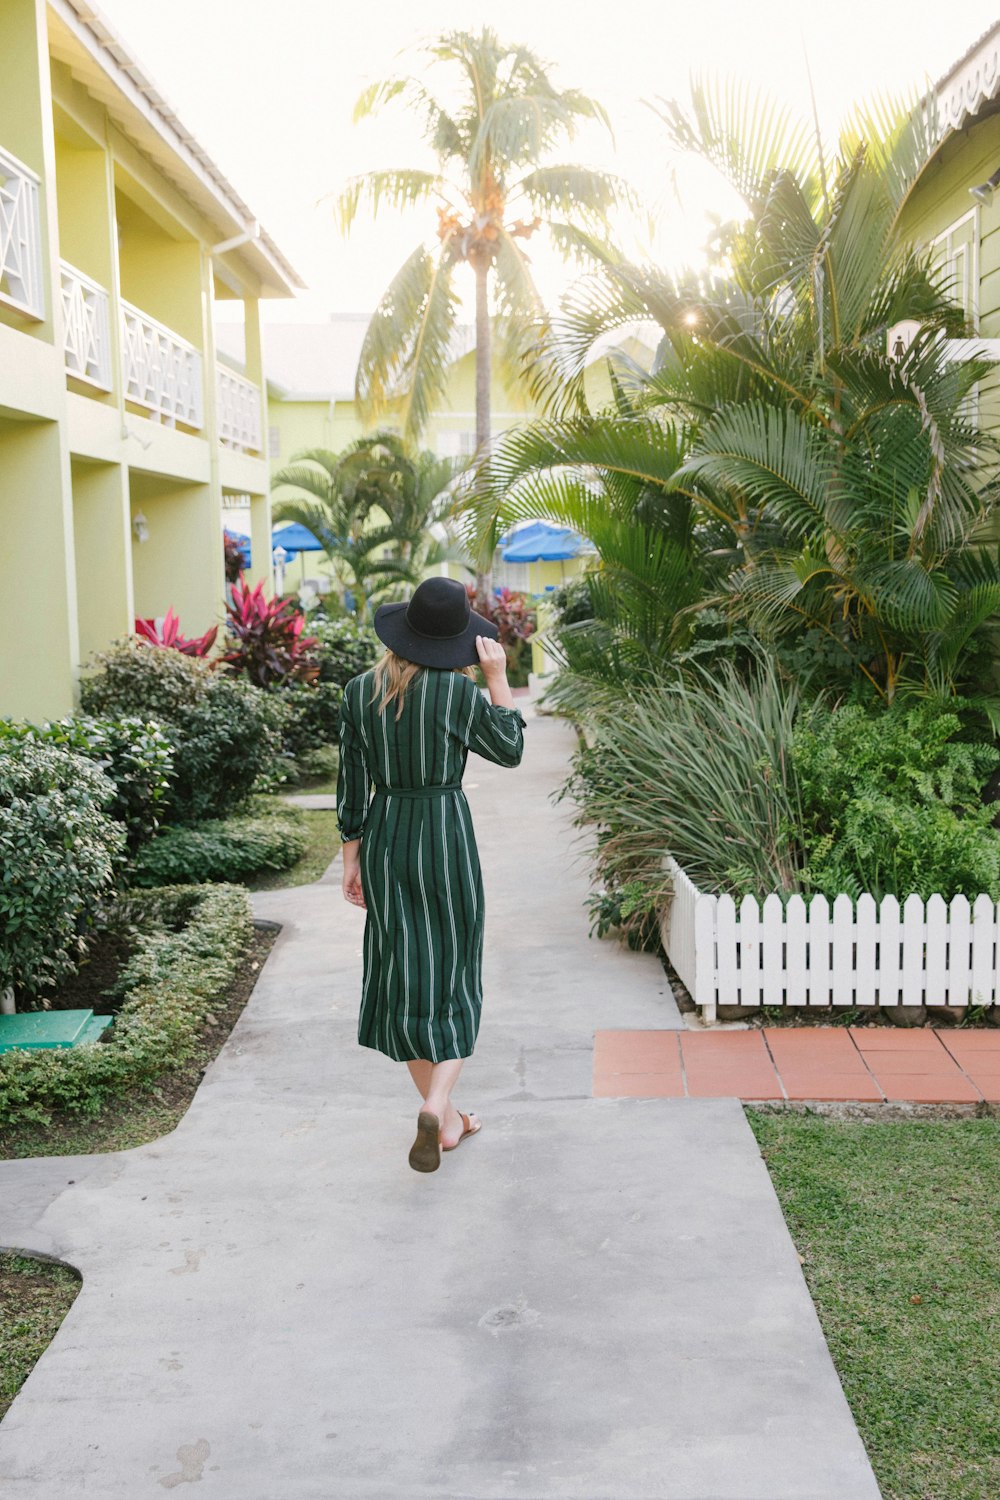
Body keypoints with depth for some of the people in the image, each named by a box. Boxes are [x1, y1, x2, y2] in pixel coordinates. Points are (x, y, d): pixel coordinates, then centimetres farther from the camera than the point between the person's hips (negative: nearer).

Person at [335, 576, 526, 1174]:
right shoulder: (460, 692, -13)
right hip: (446, 836, -3)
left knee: (404, 974, 13)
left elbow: (352, 782, 2)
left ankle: (444, 1119, 23)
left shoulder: (359, 691, -1)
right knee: (452, 976, 10)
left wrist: (352, 859, 10)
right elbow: (511, 749, 3)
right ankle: (437, 1106, -9)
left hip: (383, 837, 4)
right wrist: (498, 675, 4)